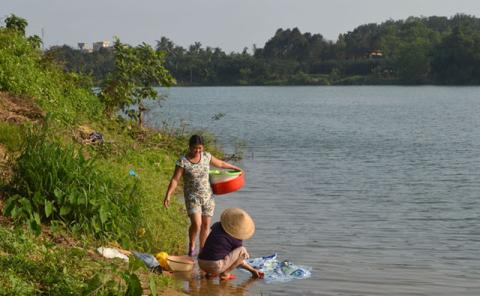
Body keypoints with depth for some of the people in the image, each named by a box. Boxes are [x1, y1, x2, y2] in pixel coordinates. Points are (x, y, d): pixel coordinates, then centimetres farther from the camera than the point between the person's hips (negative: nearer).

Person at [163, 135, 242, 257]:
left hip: (207, 196, 4)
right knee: (196, 224, -18)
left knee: (206, 225, 6)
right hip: (192, 197, -4)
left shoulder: (206, 156, 1)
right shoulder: (182, 161, -12)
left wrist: (235, 168, 29)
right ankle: (191, 246, 8)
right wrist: (168, 196, -24)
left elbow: (220, 164, 17)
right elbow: (175, 180, -14)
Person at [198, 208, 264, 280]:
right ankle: (224, 274, -2)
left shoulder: (217, 226, 11)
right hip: (215, 267, -7)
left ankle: (210, 273, 15)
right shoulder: (236, 240, -5)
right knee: (243, 250, -4)